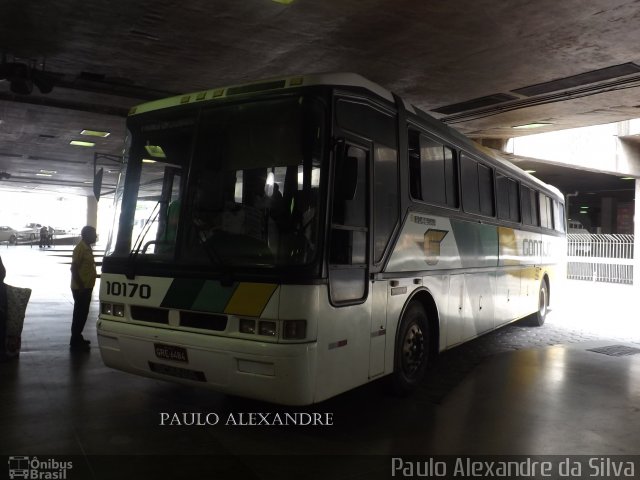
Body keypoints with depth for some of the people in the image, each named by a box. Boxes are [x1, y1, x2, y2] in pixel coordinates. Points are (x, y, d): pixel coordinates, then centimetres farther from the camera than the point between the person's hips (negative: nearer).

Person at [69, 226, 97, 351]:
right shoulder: (80, 248, -17)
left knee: (82, 314, 16)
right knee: (79, 314, -2)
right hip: (81, 288, -9)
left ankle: (78, 338, 26)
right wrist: (81, 286, -21)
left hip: (86, 287, 9)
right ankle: (75, 342, 7)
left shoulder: (87, 247, 13)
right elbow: (74, 268, -21)